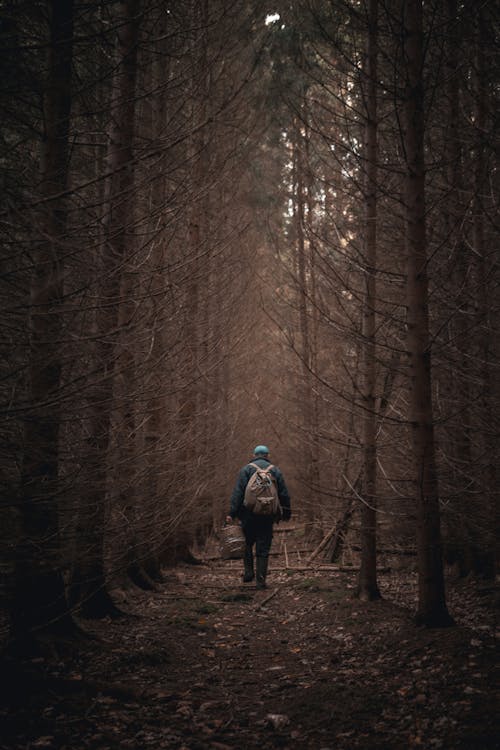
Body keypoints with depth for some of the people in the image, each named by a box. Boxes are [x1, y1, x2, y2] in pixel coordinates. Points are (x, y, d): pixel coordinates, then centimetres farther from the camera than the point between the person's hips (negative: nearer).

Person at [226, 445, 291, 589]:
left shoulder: (246, 469, 3)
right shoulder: (275, 470, 10)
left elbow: (238, 492, -5)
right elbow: (284, 494, 9)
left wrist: (232, 513, -7)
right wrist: (286, 513, 17)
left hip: (248, 514, -1)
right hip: (267, 517, 1)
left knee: (247, 544, 15)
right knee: (263, 548, 4)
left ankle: (248, 572, 4)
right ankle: (261, 581, 2)